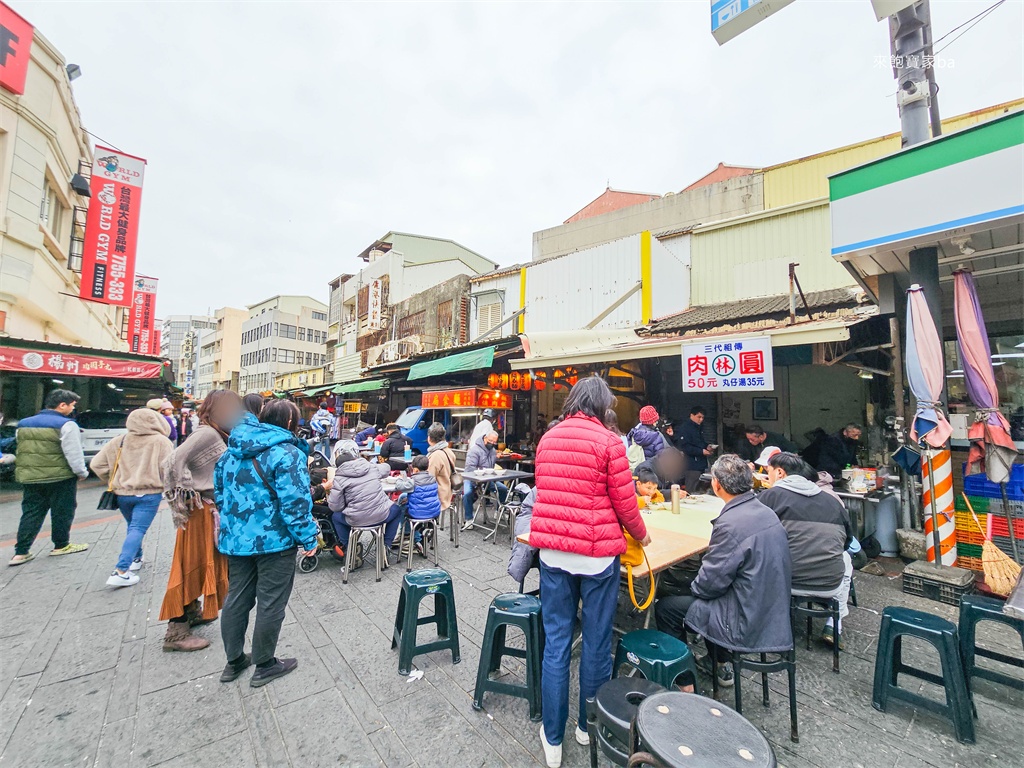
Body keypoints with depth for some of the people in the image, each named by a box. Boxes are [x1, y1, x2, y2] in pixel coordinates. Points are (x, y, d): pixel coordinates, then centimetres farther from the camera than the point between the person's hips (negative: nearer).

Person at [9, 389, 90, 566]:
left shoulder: (24, 424, 10)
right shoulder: (66, 425, -16)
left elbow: (20, 451, 17)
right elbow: (73, 453, -17)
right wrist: (82, 472, -5)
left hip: (30, 477, 7)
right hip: (60, 477, -7)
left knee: (31, 513, 13)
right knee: (61, 512, 8)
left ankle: (21, 552, 12)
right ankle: (61, 545, 19)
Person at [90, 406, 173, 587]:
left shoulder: (119, 441, 3)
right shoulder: (161, 442, -10)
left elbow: (96, 464, 6)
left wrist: (113, 482, 18)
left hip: (122, 493, 5)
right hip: (149, 494, -5)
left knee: (133, 527, 24)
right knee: (137, 530, -5)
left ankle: (135, 559, 36)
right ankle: (120, 571, -13)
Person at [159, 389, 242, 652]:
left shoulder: (218, 435, 10)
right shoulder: (207, 433, -18)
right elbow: (175, 461, -26)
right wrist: (187, 493, -19)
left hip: (213, 508, 9)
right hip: (200, 510, -9)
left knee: (206, 563, 20)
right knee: (192, 565, 0)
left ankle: (192, 612, 37)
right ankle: (177, 632, 12)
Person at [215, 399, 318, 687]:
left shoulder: (233, 449, 7)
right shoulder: (287, 453, -19)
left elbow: (219, 488, 16)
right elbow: (295, 502, -24)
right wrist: (308, 538, -14)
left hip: (235, 537, 8)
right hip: (274, 540, -8)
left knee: (236, 598, 21)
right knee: (270, 604, 8)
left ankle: (234, 661, 36)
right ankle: (264, 666, 24)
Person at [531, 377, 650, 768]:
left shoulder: (547, 438, 5)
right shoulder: (608, 441, -11)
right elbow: (625, 503, -7)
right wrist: (641, 535, 13)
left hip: (552, 549, 4)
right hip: (596, 552, -4)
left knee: (556, 639, 14)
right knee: (596, 640, 16)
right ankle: (589, 725, 35)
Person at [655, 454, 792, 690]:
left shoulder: (731, 523, -28)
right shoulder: (766, 512, -1)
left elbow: (711, 583, -20)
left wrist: (695, 587, 1)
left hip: (747, 624, -8)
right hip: (774, 614, 8)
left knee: (664, 608, 4)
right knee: (698, 593, 28)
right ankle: (719, 665, 38)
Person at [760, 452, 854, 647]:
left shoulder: (771, 495, -7)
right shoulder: (832, 500, 7)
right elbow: (847, 541, 19)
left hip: (784, 582, -3)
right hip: (830, 585, 3)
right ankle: (834, 626, 31)